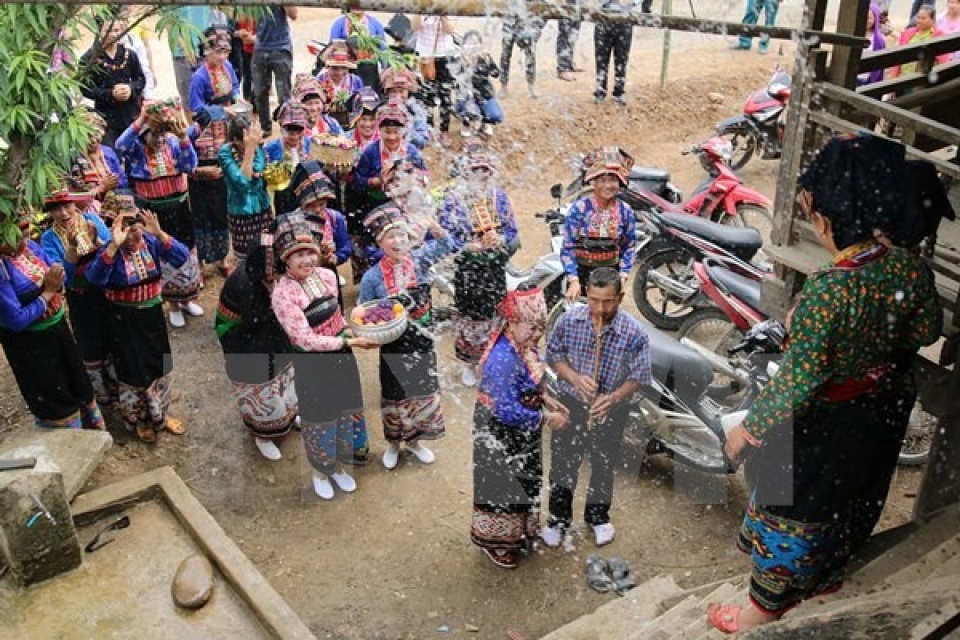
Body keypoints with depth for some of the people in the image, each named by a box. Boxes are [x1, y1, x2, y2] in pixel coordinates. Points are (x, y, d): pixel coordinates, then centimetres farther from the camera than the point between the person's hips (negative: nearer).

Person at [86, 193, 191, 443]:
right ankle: (139, 419, 34)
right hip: (124, 319, -4)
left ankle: (160, 414, 40)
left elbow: (182, 257, -22)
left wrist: (159, 233, -34)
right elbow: (94, 278, -37)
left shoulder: (151, 242, -10)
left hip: (152, 313, 4)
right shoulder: (111, 251, -19)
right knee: (133, 369, 11)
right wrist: (114, 245, -45)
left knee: (159, 364, 18)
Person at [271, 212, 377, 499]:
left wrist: (352, 331, -3)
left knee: (345, 412, 19)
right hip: (312, 365, -5)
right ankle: (320, 472, 40)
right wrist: (349, 341, -24)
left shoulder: (327, 276, -5)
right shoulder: (282, 293, -23)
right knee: (320, 419, 13)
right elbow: (306, 340, -23)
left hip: (341, 357, 5)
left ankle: (340, 466, 44)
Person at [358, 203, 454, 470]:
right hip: (395, 345, -3)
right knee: (395, 394, 14)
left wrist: (434, 226, -14)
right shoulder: (373, 277, -14)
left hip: (423, 341, 3)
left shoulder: (419, 259, -9)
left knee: (423, 390, 17)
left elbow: (446, 246, 3)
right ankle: (393, 443, 38)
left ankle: (414, 440, 40)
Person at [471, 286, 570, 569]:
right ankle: (494, 543, 34)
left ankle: (519, 532, 48)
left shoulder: (524, 345, -6)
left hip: (522, 432, 9)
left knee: (525, 483, 25)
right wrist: (546, 419, -23)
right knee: (502, 489, 11)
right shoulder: (503, 360, -34)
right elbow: (507, 411, -32)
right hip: (500, 435, -9)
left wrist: (548, 402, -2)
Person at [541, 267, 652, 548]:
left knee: (603, 465, 20)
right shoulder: (569, 320, -15)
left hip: (610, 411, -1)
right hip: (571, 404, 1)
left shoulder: (634, 333, -21)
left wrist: (614, 398, -28)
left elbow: (639, 377, -12)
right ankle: (559, 517, 37)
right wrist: (575, 378, -20)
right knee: (563, 462, 14)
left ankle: (598, 516, 45)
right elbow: (553, 353, -2)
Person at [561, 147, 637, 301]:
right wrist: (573, 280, -17)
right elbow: (568, 246, -10)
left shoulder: (625, 211, -1)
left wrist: (623, 277, -3)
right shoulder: (580, 208, -10)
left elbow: (629, 246, 7)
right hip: (582, 273, -2)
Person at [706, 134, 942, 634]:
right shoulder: (912, 269, -15)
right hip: (886, 408, 7)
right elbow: (926, 331, 4)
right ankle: (827, 579, 55)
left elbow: (798, 382, -30)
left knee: (790, 511, 15)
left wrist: (748, 429, -16)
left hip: (822, 425, -6)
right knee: (851, 500, 29)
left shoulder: (826, 291, -36)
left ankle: (763, 614, 36)